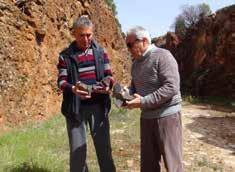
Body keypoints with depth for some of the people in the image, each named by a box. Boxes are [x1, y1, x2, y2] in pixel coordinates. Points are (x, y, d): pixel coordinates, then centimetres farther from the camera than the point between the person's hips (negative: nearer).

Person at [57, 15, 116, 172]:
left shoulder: (100, 52, 5)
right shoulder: (66, 55, -1)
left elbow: (108, 75, 8)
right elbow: (61, 81, -4)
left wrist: (108, 85, -16)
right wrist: (72, 89, -26)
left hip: (98, 106, 2)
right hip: (76, 107, -1)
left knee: (104, 147, 10)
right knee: (77, 150, 6)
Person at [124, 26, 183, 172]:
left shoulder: (163, 56, -15)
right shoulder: (136, 62, 10)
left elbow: (171, 87, -23)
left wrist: (144, 102, -24)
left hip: (167, 115, -7)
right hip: (146, 116, 8)